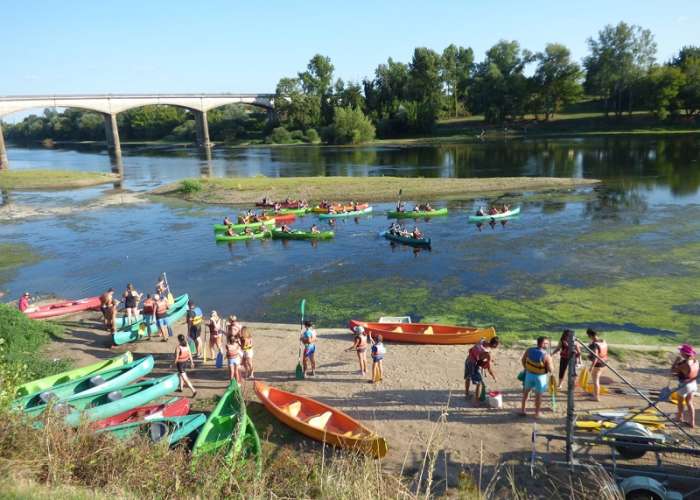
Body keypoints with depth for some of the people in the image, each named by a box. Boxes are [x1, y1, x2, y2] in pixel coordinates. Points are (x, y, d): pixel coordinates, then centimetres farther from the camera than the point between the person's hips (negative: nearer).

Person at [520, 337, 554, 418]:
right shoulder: (546, 356, -24)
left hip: (529, 374, 4)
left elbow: (523, 360, 5)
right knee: (538, 395, 14)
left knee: (526, 391, 24)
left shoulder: (529, 350, -9)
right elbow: (550, 370, -19)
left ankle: (522, 410, 33)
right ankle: (537, 414, 27)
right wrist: (550, 361, -3)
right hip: (540, 377, -4)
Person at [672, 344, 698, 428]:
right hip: (693, 384, 6)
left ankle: (680, 417, 39)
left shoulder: (684, 364, -30)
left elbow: (672, 370, -19)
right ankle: (692, 422, 25)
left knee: (680, 402, 19)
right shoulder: (696, 362, -7)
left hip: (684, 385, -6)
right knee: (689, 403, 20)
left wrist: (677, 361, -13)